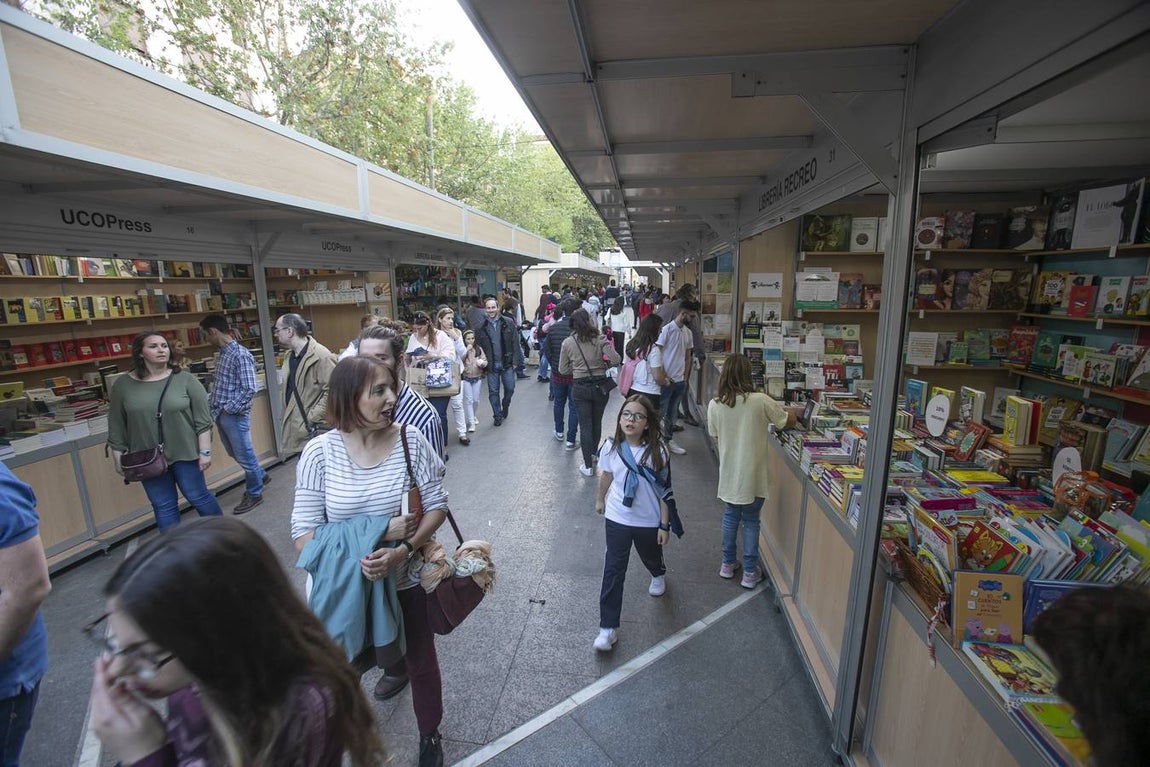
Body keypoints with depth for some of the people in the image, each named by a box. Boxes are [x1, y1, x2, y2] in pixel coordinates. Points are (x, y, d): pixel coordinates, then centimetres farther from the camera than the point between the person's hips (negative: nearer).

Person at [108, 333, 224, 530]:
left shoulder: (185, 380, -7)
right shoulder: (123, 385, -1)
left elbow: (203, 420, -8)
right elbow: (116, 426, 5)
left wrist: (205, 452, -11)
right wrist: (118, 458, 5)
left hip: (184, 453, -2)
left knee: (197, 496, 8)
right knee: (163, 506, 11)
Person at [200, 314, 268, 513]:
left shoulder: (241, 355, -19)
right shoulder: (223, 353, 9)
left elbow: (249, 389, -22)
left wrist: (229, 409, -17)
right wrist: (213, 405, 9)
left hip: (234, 416, -9)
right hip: (221, 415, 9)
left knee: (244, 455, 6)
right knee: (234, 453, 22)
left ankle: (254, 493, 21)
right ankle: (260, 475, 41)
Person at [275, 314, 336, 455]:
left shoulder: (321, 356, -19)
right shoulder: (290, 355, 10)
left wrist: (312, 419, -19)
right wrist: (285, 417, 11)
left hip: (313, 429, -8)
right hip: (297, 426, 8)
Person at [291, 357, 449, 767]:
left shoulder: (410, 439, -16)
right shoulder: (320, 452, -17)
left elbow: (437, 505, -11)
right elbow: (304, 532, -15)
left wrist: (403, 550, -27)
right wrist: (379, 531, -26)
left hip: (408, 577, -1)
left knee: (422, 660, 16)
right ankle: (397, 667, 64)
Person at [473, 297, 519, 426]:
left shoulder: (509, 322, -2)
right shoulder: (481, 326, 0)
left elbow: (515, 342, -1)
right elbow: (478, 345, 4)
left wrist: (514, 360, -5)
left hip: (507, 363, 0)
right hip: (491, 365, 1)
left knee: (510, 388, 6)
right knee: (493, 392, 7)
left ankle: (505, 405, 36)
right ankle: (498, 416, 23)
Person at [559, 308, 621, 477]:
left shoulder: (567, 343, -5)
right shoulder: (600, 339, -8)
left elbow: (563, 370, 1)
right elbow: (615, 360, -14)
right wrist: (603, 365, 5)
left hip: (580, 388, 0)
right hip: (600, 385, 1)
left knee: (585, 425, 6)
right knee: (597, 422, 20)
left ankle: (588, 466, 8)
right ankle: (593, 453, 40)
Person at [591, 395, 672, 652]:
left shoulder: (656, 452, -21)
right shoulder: (611, 448, -14)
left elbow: (664, 490, -14)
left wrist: (664, 525, -9)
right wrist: (600, 500, 19)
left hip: (648, 521, 0)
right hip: (617, 519, 1)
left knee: (651, 558, 27)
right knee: (613, 571, 1)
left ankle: (659, 575, 64)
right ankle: (608, 627, 14)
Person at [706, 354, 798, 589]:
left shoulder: (714, 405, -9)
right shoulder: (760, 401, -16)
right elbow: (787, 421, 0)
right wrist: (793, 411, 21)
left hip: (729, 473, 2)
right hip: (753, 474, -2)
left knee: (730, 517, 21)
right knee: (751, 521, 13)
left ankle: (728, 564, 34)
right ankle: (749, 572, 24)